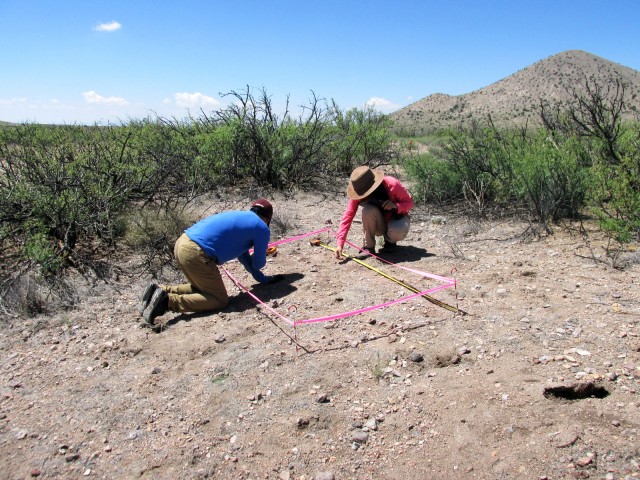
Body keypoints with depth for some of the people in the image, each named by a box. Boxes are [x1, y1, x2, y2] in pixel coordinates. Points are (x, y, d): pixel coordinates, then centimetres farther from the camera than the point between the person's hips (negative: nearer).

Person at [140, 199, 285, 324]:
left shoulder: (240, 216, 26)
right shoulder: (262, 228, 2)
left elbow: (243, 256, 33)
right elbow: (258, 264, 10)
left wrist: (262, 278, 36)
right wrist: (260, 254, 34)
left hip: (182, 243, 9)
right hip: (196, 254, -9)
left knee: (201, 287, 29)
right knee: (220, 300, 3)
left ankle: (162, 290, 11)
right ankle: (169, 301, -11)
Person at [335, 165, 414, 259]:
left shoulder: (392, 184, -27)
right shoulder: (359, 194, -22)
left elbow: (410, 202, -15)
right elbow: (348, 215, -28)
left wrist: (396, 206, -38)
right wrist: (340, 244, -38)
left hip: (397, 217, -1)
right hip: (378, 223, 2)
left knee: (397, 232, -38)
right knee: (368, 210, -33)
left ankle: (390, 241, 1)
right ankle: (369, 246, -14)